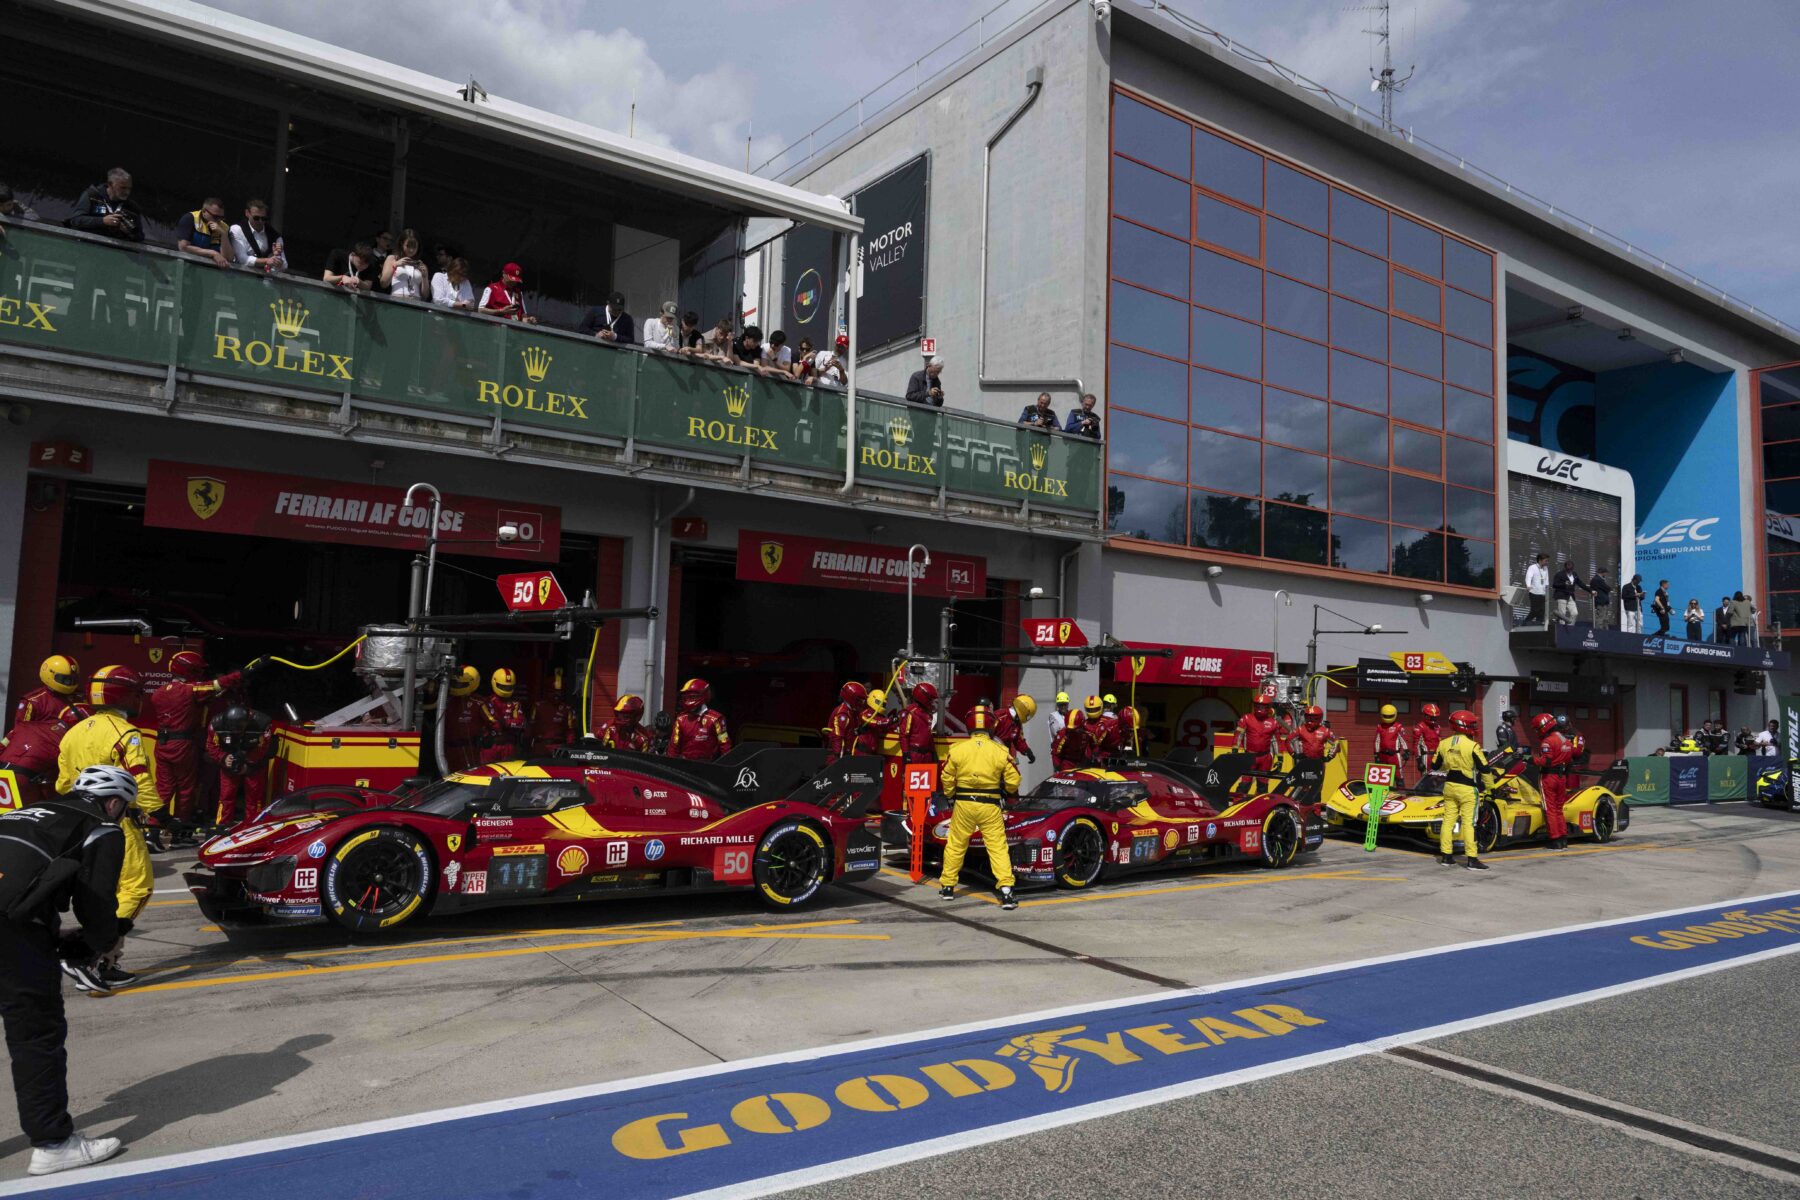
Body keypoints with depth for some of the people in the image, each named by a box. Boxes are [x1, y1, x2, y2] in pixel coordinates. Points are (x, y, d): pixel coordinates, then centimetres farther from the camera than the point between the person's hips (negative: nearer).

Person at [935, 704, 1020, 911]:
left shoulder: (957, 749, -5)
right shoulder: (1000, 751, -5)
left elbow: (946, 779, 1)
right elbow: (1013, 781, -2)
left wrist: (950, 797, 19)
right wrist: (1007, 793, 20)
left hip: (963, 803, 1)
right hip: (990, 806, -1)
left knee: (955, 845, 15)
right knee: (998, 847, 4)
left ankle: (947, 886, 25)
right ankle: (1006, 892, -4)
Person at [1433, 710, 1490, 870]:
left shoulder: (1443, 744, 1)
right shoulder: (1472, 746, -15)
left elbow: (1436, 765, 11)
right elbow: (1484, 768, -11)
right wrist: (1490, 786, 5)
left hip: (1449, 787, 6)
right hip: (1467, 789, -6)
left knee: (1448, 820, 10)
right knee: (1468, 823, -4)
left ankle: (1446, 856, 14)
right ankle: (1471, 859, -4)